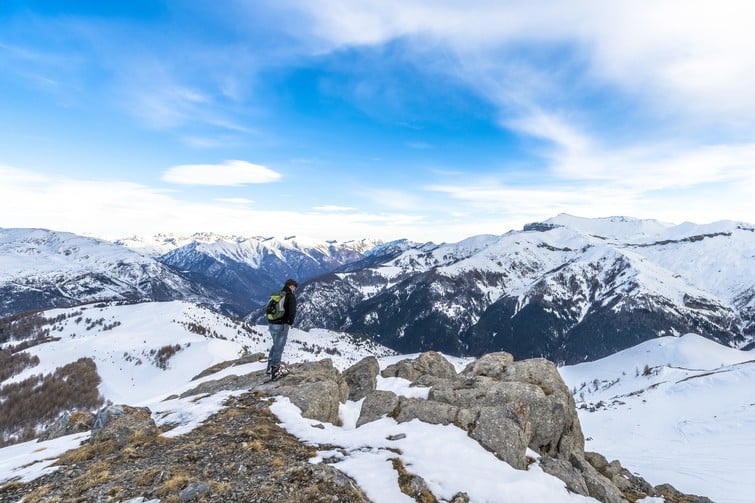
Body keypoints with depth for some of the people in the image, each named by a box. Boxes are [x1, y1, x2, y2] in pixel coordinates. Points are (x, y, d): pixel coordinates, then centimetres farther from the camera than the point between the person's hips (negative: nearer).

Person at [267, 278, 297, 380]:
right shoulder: (291, 296, -10)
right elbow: (292, 312, -20)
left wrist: (270, 322, 16)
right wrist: (290, 323, -7)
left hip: (271, 324, 8)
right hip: (282, 325, -8)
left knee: (276, 345, 23)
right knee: (279, 347, 1)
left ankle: (270, 366, 31)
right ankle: (275, 371, 5)